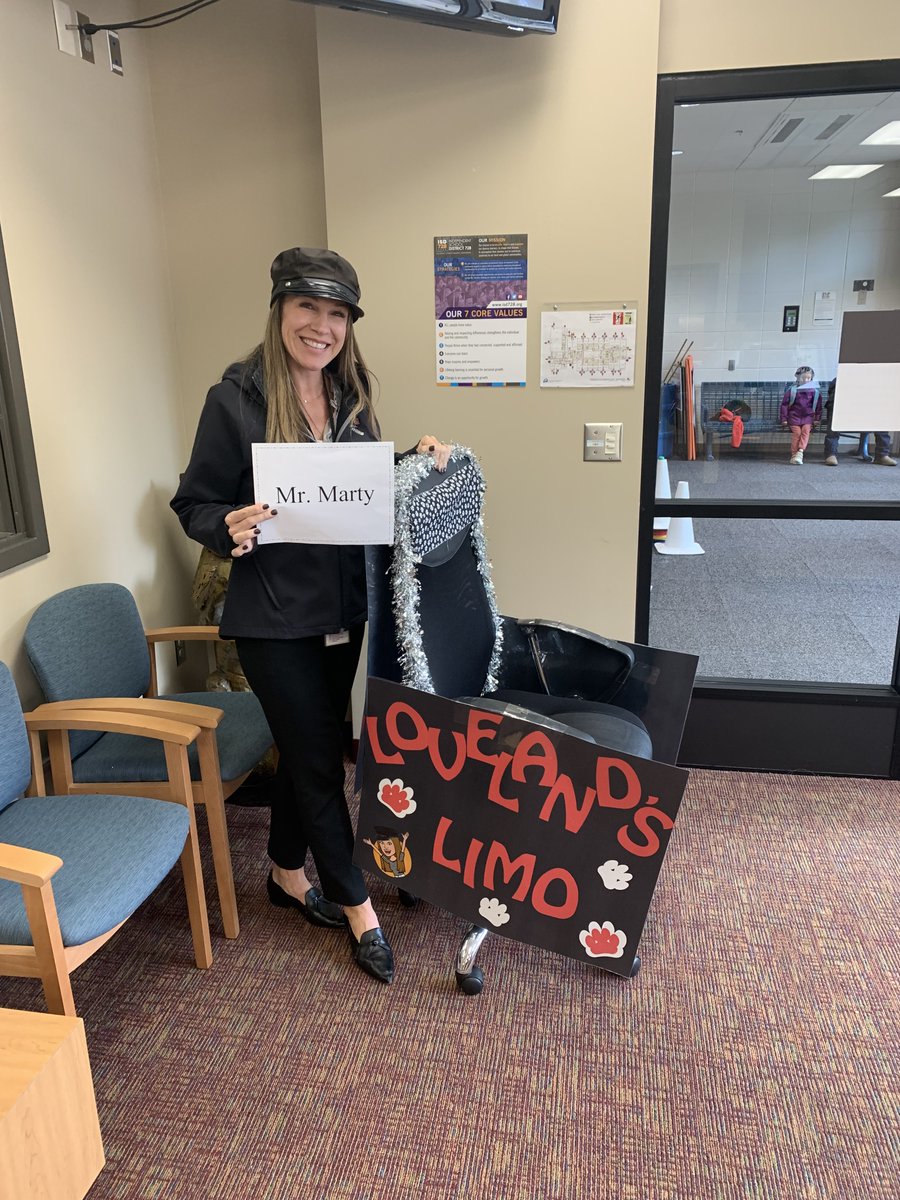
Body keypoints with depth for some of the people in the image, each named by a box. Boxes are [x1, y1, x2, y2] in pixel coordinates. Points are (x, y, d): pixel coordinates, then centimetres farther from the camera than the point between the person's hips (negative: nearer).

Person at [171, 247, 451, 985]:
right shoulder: (236, 399, -12)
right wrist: (231, 528, -29)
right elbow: (194, 505, -9)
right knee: (320, 760, 3)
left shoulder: (351, 396, 5)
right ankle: (359, 910, 21)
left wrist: (417, 464, -3)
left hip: (343, 608, 6)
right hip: (274, 616, -6)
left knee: (308, 749, 19)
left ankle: (288, 875, 40)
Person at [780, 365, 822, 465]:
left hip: (808, 417, 2)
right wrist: (784, 419, -1)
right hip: (794, 416, -1)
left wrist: (817, 419, 6)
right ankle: (794, 456, -5)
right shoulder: (792, 390, -3)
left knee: (806, 431, -17)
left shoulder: (815, 391, 2)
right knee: (796, 433, -9)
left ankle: (800, 452, -23)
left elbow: (818, 406, 9)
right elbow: (784, 404, 0)